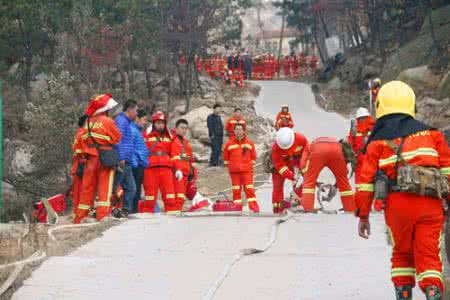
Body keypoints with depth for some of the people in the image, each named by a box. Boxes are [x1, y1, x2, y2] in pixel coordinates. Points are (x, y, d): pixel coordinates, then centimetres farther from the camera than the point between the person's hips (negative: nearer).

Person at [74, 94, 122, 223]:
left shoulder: (87, 122, 7)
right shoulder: (107, 121, -10)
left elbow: (83, 141, 12)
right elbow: (117, 138, -2)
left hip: (90, 159, 5)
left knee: (87, 188, 10)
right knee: (105, 188, -4)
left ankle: (80, 217, 13)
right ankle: (103, 214, -14)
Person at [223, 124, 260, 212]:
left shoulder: (249, 143, 4)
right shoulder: (229, 144, 4)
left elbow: (253, 155, 15)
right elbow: (225, 156, 15)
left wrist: (250, 164, 9)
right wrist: (228, 165, 10)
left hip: (247, 170, -1)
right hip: (234, 171, 1)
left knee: (249, 188, -6)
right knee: (236, 189, 4)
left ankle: (254, 207, -6)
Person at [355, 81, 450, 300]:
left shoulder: (378, 142, 11)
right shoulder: (431, 134, 16)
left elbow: (366, 181, 8)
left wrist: (363, 216, 14)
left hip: (398, 203, 0)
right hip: (431, 204, 0)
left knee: (402, 254, 20)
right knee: (428, 256, 1)